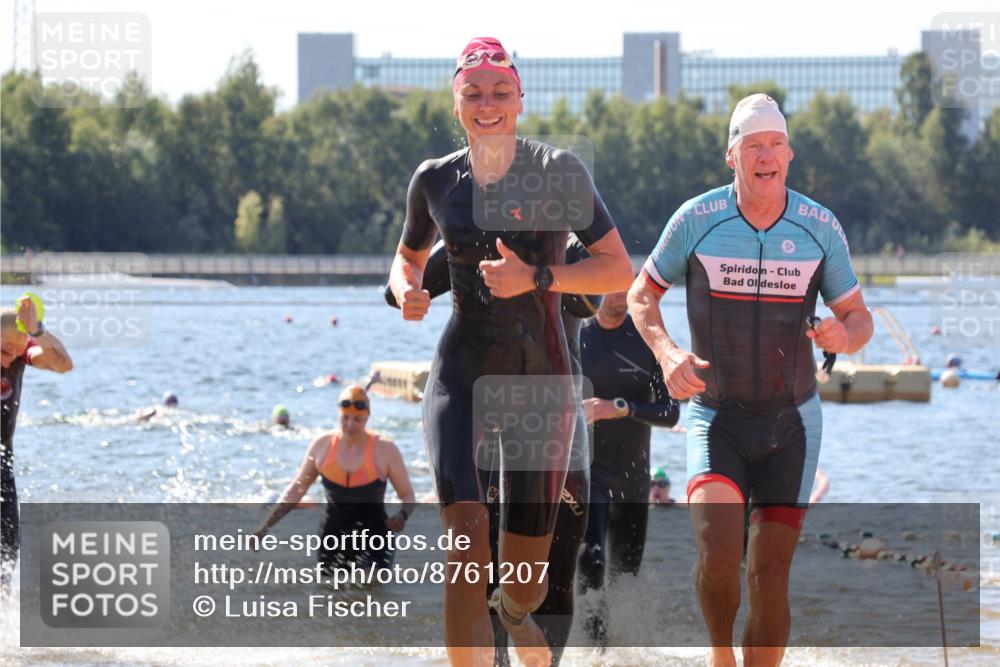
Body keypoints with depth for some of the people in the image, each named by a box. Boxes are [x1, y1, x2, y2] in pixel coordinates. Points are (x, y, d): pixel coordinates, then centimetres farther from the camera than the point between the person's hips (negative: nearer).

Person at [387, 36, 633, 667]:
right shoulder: (436, 180, 4)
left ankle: (517, 614, 45)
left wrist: (538, 277, -19)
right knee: (468, 536, -24)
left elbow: (620, 270, -5)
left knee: (525, 578, 7)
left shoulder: (560, 172, -5)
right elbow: (409, 256, 21)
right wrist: (407, 291, -2)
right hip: (462, 372, 1)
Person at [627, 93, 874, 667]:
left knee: (771, 574, -1)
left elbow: (859, 318, 6)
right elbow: (642, 294, 6)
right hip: (718, 419, -2)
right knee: (718, 549, -23)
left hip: (791, 424, 2)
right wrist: (666, 352, -14)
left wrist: (845, 336, -19)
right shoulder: (697, 220, -7)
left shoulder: (820, 227, -3)